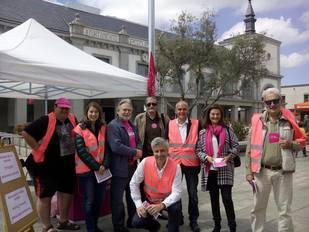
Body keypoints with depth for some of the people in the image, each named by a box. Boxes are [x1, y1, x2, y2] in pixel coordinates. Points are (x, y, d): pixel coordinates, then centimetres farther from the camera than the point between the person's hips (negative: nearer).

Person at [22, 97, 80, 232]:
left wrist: (74, 151, 10)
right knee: (44, 195, 5)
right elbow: (26, 133, -19)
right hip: (46, 166, -7)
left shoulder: (72, 120, 2)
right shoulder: (46, 121, -16)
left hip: (67, 164, 7)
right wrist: (38, 148, -16)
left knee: (66, 192, 16)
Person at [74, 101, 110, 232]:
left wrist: (105, 165, -10)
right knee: (89, 200, 2)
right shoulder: (80, 129, -6)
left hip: (101, 169, 4)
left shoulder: (103, 128, 7)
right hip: (87, 169, -4)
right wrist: (96, 166, -14)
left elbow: (106, 147, 4)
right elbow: (81, 151, -12)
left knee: (99, 199, 10)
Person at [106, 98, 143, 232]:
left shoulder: (132, 126, 15)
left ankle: (132, 221, 36)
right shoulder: (113, 126, -11)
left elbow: (138, 142, 17)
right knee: (117, 198, 4)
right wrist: (134, 152, -16)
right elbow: (116, 146, -22)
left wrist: (138, 152, -6)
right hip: (120, 168, -8)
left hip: (133, 166, 8)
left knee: (133, 195, 19)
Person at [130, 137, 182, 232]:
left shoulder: (175, 167, -21)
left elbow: (176, 192, -23)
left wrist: (162, 205, -38)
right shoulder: (145, 162, -18)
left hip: (168, 200, -2)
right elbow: (134, 183, -8)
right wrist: (138, 205, -14)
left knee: (175, 208, -33)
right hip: (149, 200, 2)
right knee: (136, 222, -14)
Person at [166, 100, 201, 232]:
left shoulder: (196, 124, -2)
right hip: (174, 162, 2)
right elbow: (166, 142, 8)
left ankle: (193, 220, 22)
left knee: (193, 193, 5)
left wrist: (200, 159, 0)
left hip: (191, 163, -1)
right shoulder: (170, 124, 2)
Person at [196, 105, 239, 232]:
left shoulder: (228, 130, 2)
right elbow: (198, 150, 4)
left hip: (225, 169, -2)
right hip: (210, 169, 2)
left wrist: (229, 156, -13)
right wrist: (207, 157, -12)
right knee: (214, 198, 12)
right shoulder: (203, 132, 4)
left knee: (227, 198, -5)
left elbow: (236, 146, 2)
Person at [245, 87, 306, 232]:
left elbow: (301, 142, 10)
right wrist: (249, 170, 0)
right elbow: (250, 148, 2)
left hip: (283, 172, 0)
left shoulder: (289, 120, 0)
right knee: (258, 208, 12)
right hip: (262, 171, 1)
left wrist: (291, 144, -14)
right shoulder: (257, 120, 0)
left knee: (285, 210, 9)